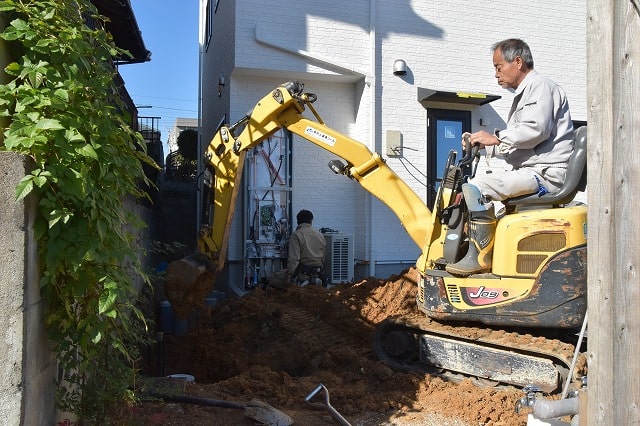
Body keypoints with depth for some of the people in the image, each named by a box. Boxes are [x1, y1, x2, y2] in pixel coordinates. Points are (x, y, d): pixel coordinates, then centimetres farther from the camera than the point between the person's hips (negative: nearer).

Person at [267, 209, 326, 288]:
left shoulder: (296, 235, -10)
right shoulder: (320, 234, 9)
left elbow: (294, 258, -20)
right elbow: (323, 257, 13)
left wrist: (288, 276, -17)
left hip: (303, 270, -7)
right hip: (317, 271, 7)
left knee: (273, 280, 0)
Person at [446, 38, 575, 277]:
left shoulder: (540, 87, -7)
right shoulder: (524, 94, 26)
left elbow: (536, 129, -24)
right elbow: (513, 145, 25)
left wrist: (496, 138, -15)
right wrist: (483, 143, 12)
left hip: (545, 174, -11)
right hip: (531, 173, 11)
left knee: (476, 187, -26)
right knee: (470, 190, 16)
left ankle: (480, 256, -20)